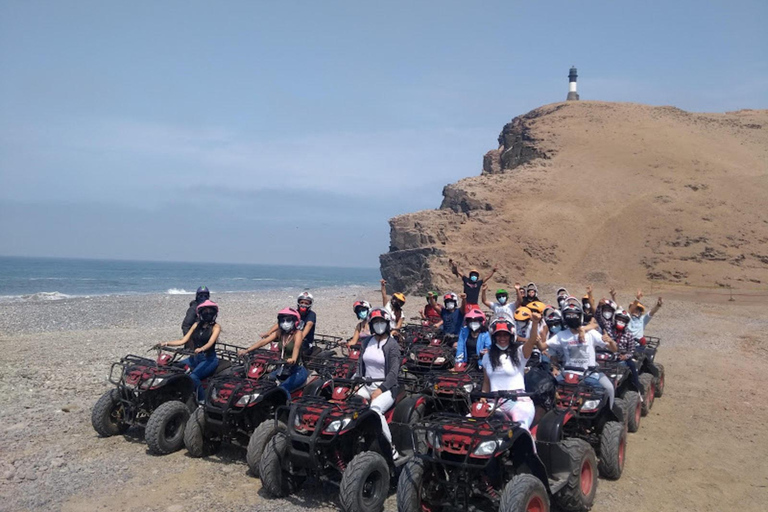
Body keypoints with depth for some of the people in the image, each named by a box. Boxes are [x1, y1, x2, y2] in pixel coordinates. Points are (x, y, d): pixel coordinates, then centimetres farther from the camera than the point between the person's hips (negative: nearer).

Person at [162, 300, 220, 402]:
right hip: (195, 357, 6)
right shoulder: (196, 325, 10)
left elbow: (210, 342, -22)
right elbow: (183, 340, 7)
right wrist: (166, 343, -7)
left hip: (209, 359, -6)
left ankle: (203, 401, -17)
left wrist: (201, 349, -43)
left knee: (193, 377, -30)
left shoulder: (216, 327, -4)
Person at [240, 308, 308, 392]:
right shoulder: (279, 333, 7)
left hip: (297, 370, -7)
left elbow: (296, 346, -31)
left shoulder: (297, 333, -9)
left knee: (282, 389, -31)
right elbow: (264, 341, -6)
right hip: (282, 369, 7)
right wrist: (246, 350, -19)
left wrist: (293, 359, -52)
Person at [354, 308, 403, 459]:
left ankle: (391, 448, -22)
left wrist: (380, 390, -20)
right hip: (366, 385, 5)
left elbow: (393, 372, -9)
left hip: (386, 387, -5)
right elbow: (360, 364, 15)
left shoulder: (392, 345, -3)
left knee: (375, 409, -34)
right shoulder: (366, 342, 14)